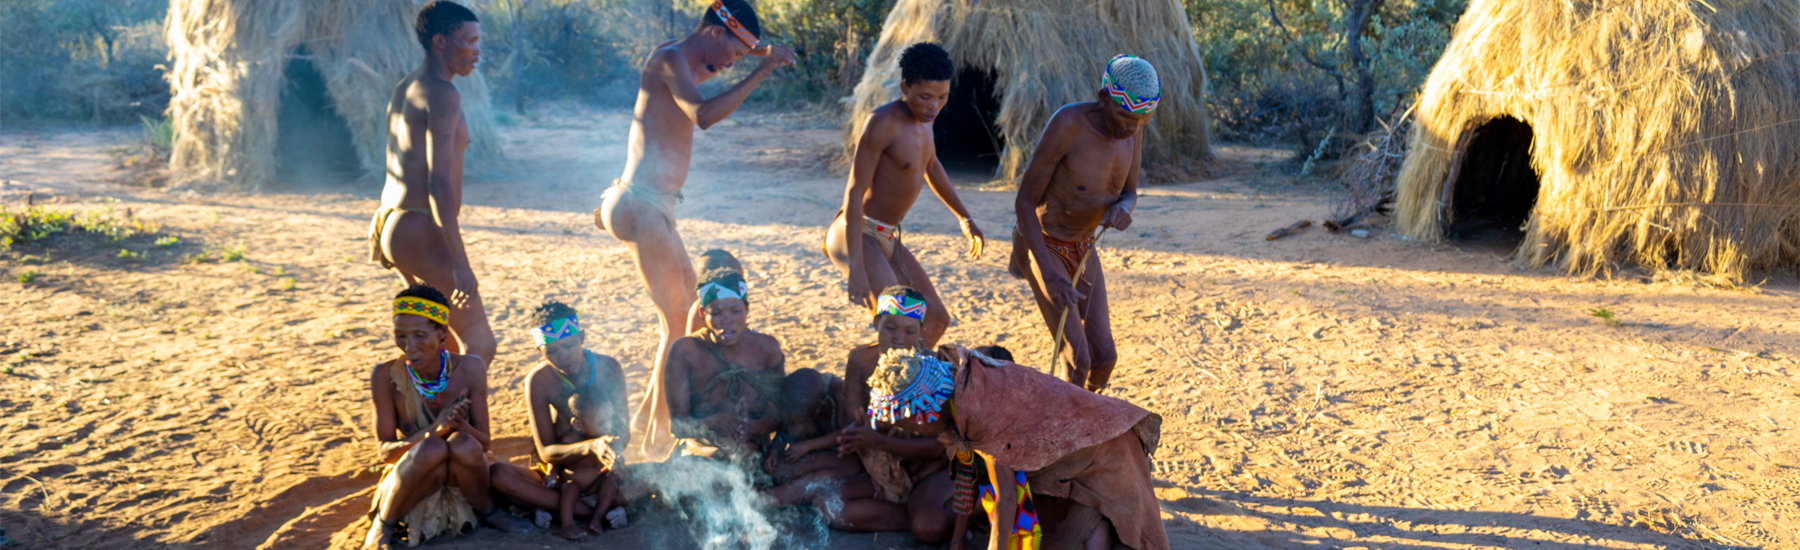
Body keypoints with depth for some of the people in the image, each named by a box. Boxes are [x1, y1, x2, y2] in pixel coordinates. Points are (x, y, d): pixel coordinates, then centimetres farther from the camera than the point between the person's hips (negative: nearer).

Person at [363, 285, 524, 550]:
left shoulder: (470, 369, -12)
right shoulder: (386, 376, -15)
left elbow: (484, 442, -8)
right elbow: (384, 451, -15)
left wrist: (462, 427, -33)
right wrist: (434, 430, -33)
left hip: (460, 477, 1)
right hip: (410, 479, -1)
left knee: (464, 444, -31)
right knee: (432, 448, -33)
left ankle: (487, 511, -2)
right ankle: (383, 524, -8)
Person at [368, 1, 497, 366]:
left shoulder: (403, 90, 16)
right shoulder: (442, 95, -14)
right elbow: (439, 182, -22)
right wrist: (460, 264, -24)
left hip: (391, 223, 10)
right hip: (421, 231, -10)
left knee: (451, 338, 20)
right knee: (479, 344, -4)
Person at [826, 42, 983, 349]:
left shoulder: (923, 117, 6)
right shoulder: (883, 122, -21)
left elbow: (931, 166, 27)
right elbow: (855, 192, -25)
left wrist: (964, 217, 35)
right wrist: (856, 269, -31)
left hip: (887, 239, 9)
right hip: (856, 236, -9)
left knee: (937, 320, 13)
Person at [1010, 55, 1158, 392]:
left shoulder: (1132, 128, -10)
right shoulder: (1067, 123, -30)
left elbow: (1129, 192, 4)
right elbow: (1025, 201, -24)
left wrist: (1123, 208, -23)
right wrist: (1050, 276, -31)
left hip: (1081, 247, 6)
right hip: (1040, 246, -6)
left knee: (1104, 358, 4)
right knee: (1078, 358, -15)